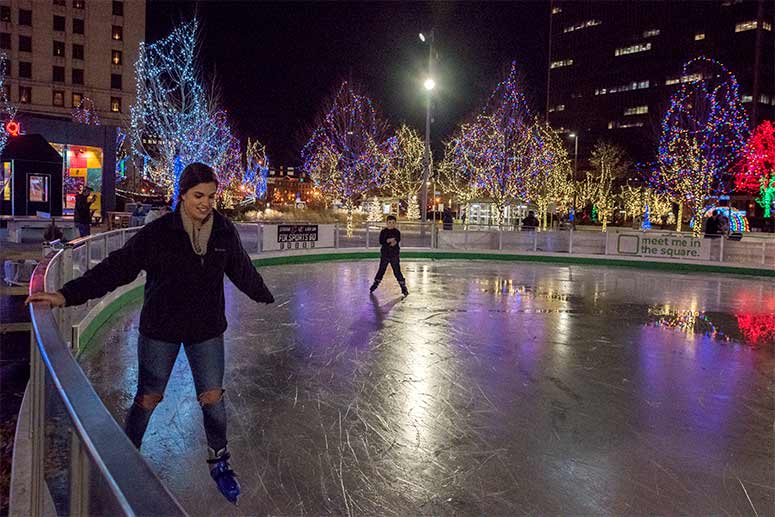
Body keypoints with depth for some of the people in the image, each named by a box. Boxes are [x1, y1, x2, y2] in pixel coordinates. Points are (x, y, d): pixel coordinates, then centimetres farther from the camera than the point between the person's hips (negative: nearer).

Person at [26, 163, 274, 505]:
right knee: (148, 398, 9)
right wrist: (66, 295, -24)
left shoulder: (224, 231, -8)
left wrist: (266, 297, 22)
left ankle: (219, 462, 29)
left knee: (213, 397, 7)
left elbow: (242, 271, 8)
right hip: (160, 329, -2)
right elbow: (117, 267, -17)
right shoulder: (159, 232, -17)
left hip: (207, 329, 2)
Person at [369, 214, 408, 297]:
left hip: (395, 254, -1)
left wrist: (395, 242, -40)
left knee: (397, 271, -4)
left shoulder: (396, 232, 0)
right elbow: (381, 241, -10)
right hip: (384, 254, 2)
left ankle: (403, 287, 2)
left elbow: (398, 239, -17)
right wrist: (389, 240, -25)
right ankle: (375, 284, 27)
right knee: (381, 270, 11)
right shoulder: (383, 232, 2)